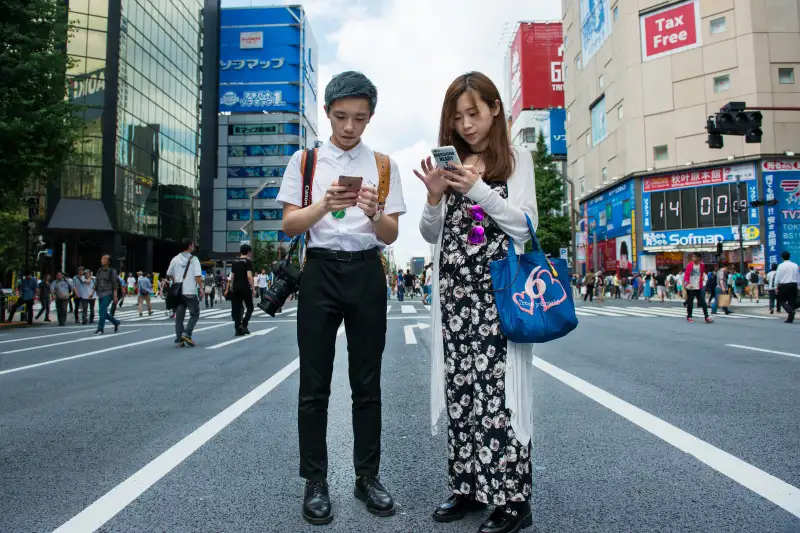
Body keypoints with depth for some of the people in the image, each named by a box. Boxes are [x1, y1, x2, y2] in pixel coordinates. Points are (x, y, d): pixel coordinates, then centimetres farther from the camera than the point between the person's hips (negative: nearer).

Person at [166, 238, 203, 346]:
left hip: (178, 292, 5)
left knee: (179, 316, 8)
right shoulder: (194, 259, -7)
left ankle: (179, 339, 6)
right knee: (195, 314, 9)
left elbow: (169, 274, 16)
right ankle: (186, 333, -6)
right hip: (190, 292, -5)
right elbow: (198, 276, -15)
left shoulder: (175, 259, 7)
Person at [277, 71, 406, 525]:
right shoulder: (305, 160, 6)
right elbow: (289, 225, 0)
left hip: (367, 272, 1)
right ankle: (316, 481, 16)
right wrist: (324, 205, -19)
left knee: (367, 383, 8)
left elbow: (391, 236, 4)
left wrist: (373, 213, -19)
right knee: (315, 385, 3)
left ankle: (368, 475, 21)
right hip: (321, 270, -1)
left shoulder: (383, 165, 8)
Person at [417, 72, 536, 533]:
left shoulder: (517, 159, 6)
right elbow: (431, 235, 12)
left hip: (499, 290, -4)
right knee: (460, 390, 6)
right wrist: (435, 197, -7)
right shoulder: (449, 164, 15)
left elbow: (525, 225, -4)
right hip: (454, 290, 4)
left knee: (497, 390, -6)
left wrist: (478, 189, -14)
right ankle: (468, 488, 19)